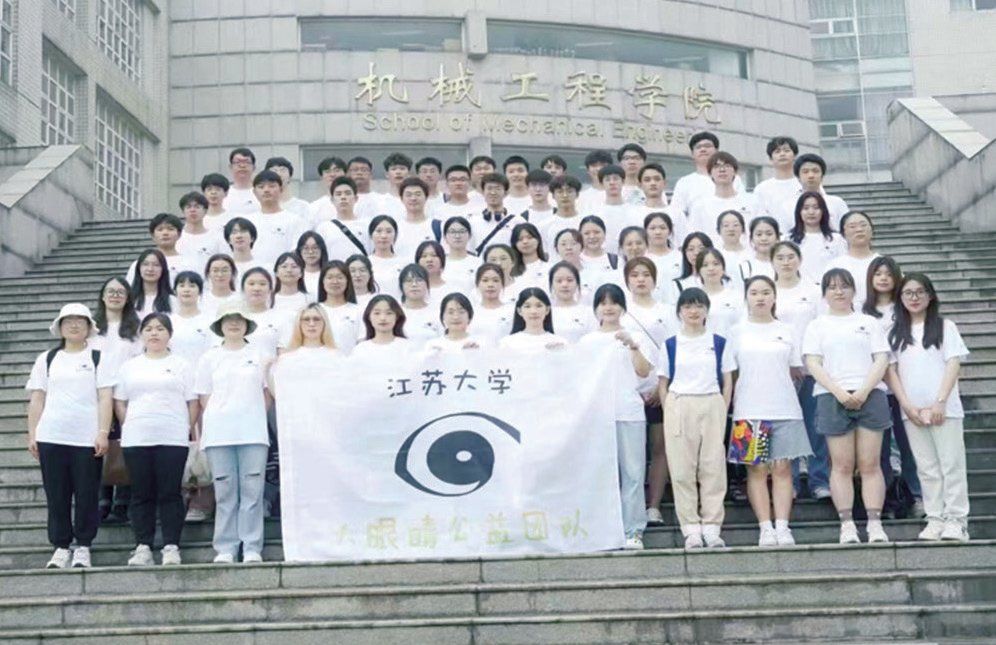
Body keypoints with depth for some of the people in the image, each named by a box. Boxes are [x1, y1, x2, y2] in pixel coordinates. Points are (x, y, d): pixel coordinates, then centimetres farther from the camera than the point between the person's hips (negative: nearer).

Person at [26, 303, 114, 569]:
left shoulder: (98, 358, 7)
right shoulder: (46, 359, 14)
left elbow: (105, 398, 0)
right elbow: (36, 400, 12)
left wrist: (103, 433, -9)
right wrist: (32, 435, 4)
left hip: (88, 439, -2)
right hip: (51, 438, 2)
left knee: (87, 496, -1)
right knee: (56, 496, 4)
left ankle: (83, 547, 9)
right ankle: (61, 547, 12)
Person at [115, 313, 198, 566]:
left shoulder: (181, 365, 8)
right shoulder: (129, 366, 14)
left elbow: (193, 402, 5)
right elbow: (119, 402, 13)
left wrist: (188, 429, -3)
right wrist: (130, 427, 3)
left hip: (172, 440, -2)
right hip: (136, 440, 2)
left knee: (170, 494, -3)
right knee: (141, 495, 3)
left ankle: (171, 547, 1)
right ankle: (143, 547, 7)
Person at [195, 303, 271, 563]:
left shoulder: (261, 356, 11)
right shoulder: (209, 358, 12)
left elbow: (268, 394, 13)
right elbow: (204, 399, 9)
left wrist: (255, 417, 1)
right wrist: (205, 432, 0)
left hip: (253, 433, 0)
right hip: (219, 434, 0)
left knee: (252, 491, -4)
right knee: (225, 493, 1)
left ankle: (252, 549, 0)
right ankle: (225, 549, 5)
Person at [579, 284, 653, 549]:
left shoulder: (634, 338, 9)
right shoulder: (587, 341, 11)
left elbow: (644, 372, -3)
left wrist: (633, 346, -15)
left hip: (630, 412, -1)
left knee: (632, 472, -2)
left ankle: (633, 531, 3)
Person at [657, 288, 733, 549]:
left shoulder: (719, 343, 7)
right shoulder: (670, 345, 7)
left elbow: (727, 382, 8)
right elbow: (663, 384, 8)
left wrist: (722, 413, 0)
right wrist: (669, 413, -2)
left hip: (712, 406, 0)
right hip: (679, 408, 0)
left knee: (713, 467, -1)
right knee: (682, 469, -1)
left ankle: (711, 527, 5)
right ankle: (691, 529, 4)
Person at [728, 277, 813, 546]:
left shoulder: (786, 331, 10)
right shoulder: (737, 332, 6)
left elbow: (796, 369, 13)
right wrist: (730, 406, -2)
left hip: (784, 409, 1)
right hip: (749, 410, -1)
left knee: (782, 468, -2)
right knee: (757, 469, -1)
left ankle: (782, 526, -1)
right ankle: (766, 527, 1)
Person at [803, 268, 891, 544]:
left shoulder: (869, 323, 16)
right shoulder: (817, 326, 13)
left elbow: (881, 360, 6)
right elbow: (813, 364, 2)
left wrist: (864, 391, -11)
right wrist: (839, 392, -12)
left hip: (869, 395, 1)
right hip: (832, 397, 0)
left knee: (870, 464, -4)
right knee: (842, 466, -3)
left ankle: (875, 524, -4)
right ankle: (847, 525, -2)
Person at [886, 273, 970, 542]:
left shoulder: (945, 326, 5)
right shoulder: (895, 333, 12)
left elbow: (953, 364, -2)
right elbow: (891, 370, 6)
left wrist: (940, 403, -12)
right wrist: (907, 406, -6)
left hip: (943, 408, -2)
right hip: (911, 411, 3)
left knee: (951, 464, -4)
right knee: (927, 468, 4)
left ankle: (956, 521, -2)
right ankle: (935, 520, 7)